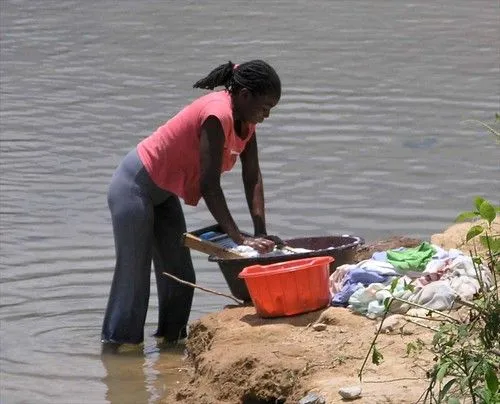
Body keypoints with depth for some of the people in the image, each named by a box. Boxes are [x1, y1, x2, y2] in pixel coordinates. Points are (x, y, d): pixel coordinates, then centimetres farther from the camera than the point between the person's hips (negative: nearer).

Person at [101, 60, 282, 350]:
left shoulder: (245, 119, -1)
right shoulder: (218, 116, -29)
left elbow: (253, 177, -3)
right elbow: (209, 185, -32)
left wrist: (261, 233, -13)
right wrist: (240, 239, -32)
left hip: (164, 194, 10)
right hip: (134, 187, -10)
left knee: (180, 278, 10)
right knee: (133, 277, -4)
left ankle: (171, 340, 20)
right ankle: (116, 346, 4)